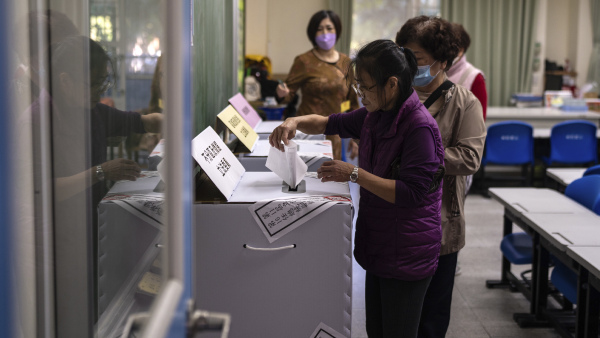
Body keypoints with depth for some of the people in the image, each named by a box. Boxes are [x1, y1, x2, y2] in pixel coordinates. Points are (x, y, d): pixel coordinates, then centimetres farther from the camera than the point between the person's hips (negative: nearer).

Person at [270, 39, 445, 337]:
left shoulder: (420, 127, -21)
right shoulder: (374, 116, 7)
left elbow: (412, 193, -26)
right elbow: (330, 124, 20)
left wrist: (354, 174, -24)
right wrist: (295, 122, 0)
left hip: (407, 255, -9)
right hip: (378, 247, 9)